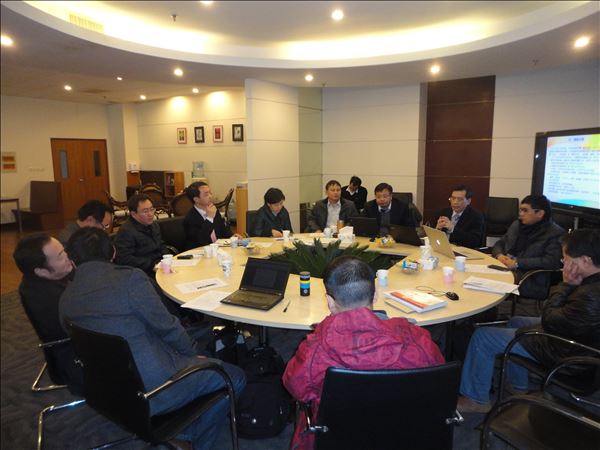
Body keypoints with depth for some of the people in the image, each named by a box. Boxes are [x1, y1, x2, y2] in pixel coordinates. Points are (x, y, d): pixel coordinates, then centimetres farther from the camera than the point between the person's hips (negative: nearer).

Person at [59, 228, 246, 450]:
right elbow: (166, 325, -13)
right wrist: (193, 353, 6)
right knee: (234, 377, 6)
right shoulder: (130, 278, -20)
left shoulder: (65, 298, 0)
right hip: (151, 392, -7)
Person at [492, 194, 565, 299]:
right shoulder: (516, 225, 18)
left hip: (532, 283, -6)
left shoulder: (555, 233, -2)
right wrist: (499, 255, -2)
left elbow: (551, 261, -14)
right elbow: (499, 244, 22)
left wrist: (517, 263, -18)